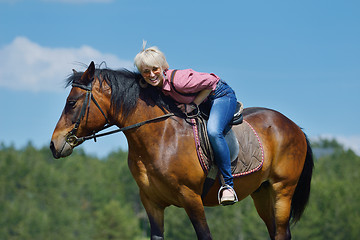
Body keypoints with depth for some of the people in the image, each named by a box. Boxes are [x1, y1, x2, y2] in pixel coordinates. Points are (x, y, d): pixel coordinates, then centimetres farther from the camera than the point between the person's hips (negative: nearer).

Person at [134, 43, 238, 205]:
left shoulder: (177, 80, -35)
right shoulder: (156, 85, -12)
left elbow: (210, 81, -23)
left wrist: (193, 105, -23)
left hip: (221, 96, -9)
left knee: (213, 132, -33)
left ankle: (228, 185, -25)